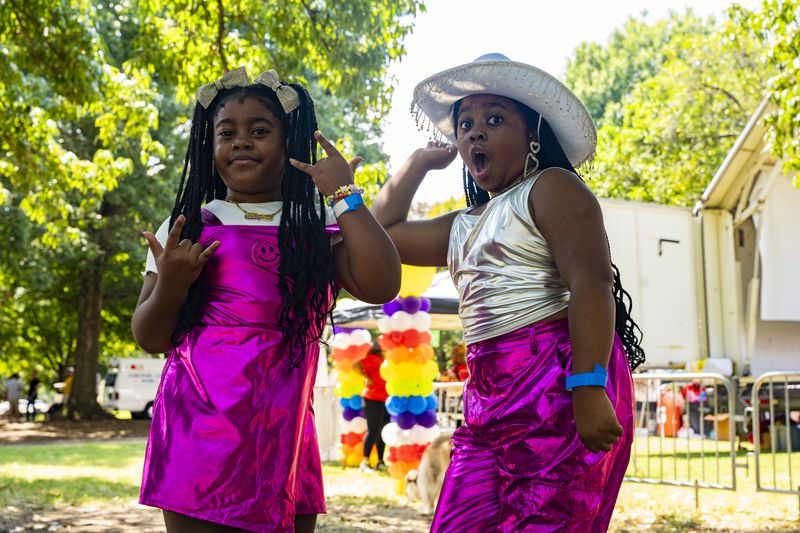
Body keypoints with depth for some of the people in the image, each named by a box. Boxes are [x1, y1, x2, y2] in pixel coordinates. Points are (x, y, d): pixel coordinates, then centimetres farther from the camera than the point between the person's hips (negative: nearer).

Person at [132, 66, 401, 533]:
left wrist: (344, 195, -5)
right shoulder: (188, 227, 9)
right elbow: (151, 338, 9)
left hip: (283, 436, 1)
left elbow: (381, 286, -10)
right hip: (200, 428, 0)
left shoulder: (317, 229, 8)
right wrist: (170, 285, -11)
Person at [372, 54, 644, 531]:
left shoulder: (551, 187, 0)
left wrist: (589, 389, -24)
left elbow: (591, 286, -13)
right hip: (489, 399, 8)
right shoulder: (464, 226, 25)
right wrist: (420, 162, 30)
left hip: (561, 385, -8)